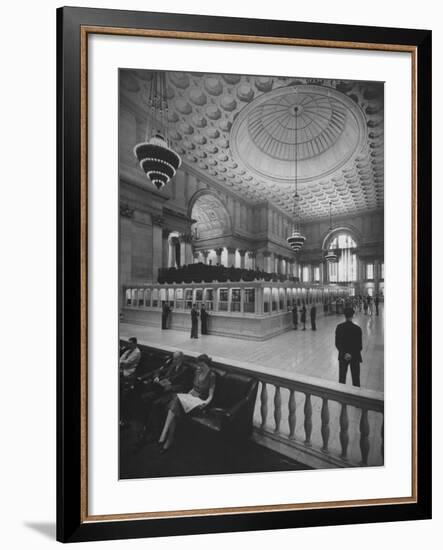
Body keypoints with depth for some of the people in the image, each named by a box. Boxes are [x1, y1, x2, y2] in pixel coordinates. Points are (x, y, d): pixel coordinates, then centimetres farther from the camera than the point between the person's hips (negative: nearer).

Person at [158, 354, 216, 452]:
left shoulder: (211, 375, -8)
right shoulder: (197, 371, 11)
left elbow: (210, 395, -8)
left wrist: (206, 402, -26)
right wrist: (186, 395, 5)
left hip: (200, 401, -6)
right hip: (191, 396, 6)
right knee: (175, 401, -27)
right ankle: (164, 435, -32)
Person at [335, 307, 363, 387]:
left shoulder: (339, 327, -11)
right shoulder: (357, 329, -17)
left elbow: (337, 343, -10)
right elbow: (360, 346, -14)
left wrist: (344, 353, -10)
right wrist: (352, 354, -10)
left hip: (342, 356, 2)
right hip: (355, 356, -2)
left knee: (342, 377, 15)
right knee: (355, 379, 11)